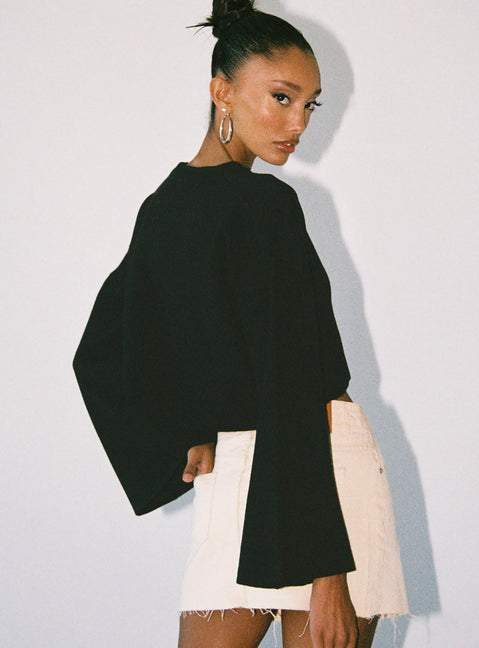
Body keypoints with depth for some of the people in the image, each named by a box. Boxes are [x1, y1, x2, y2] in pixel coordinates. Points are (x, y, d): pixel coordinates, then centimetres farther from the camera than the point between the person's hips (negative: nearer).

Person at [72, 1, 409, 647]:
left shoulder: (161, 207, 10)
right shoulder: (265, 204, -14)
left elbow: (97, 357, 18)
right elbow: (293, 392, -19)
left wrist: (185, 442, 11)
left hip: (229, 473, 7)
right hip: (314, 473, -7)